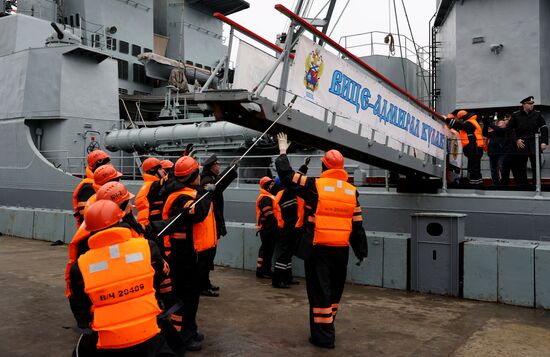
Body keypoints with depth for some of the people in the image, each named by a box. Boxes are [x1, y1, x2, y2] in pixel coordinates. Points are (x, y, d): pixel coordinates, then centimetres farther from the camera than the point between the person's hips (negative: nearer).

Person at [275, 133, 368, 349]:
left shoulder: (314, 185, -8)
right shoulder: (352, 191, 5)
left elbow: (286, 174, -1)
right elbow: (357, 226, 7)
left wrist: (282, 151, 15)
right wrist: (361, 251, 14)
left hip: (318, 248, -5)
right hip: (341, 249, 5)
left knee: (319, 290, 3)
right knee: (335, 289, 19)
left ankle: (323, 336, 7)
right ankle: (326, 328, 33)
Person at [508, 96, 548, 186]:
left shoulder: (537, 114, 4)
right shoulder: (515, 115, 0)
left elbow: (544, 128, 4)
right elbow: (510, 129, 5)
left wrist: (544, 142, -5)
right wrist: (516, 140, -7)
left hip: (535, 145, 1)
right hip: (521, 144, 0)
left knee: (536, 167, 2)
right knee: (520, 169, 3)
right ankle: (522, 184, 13)